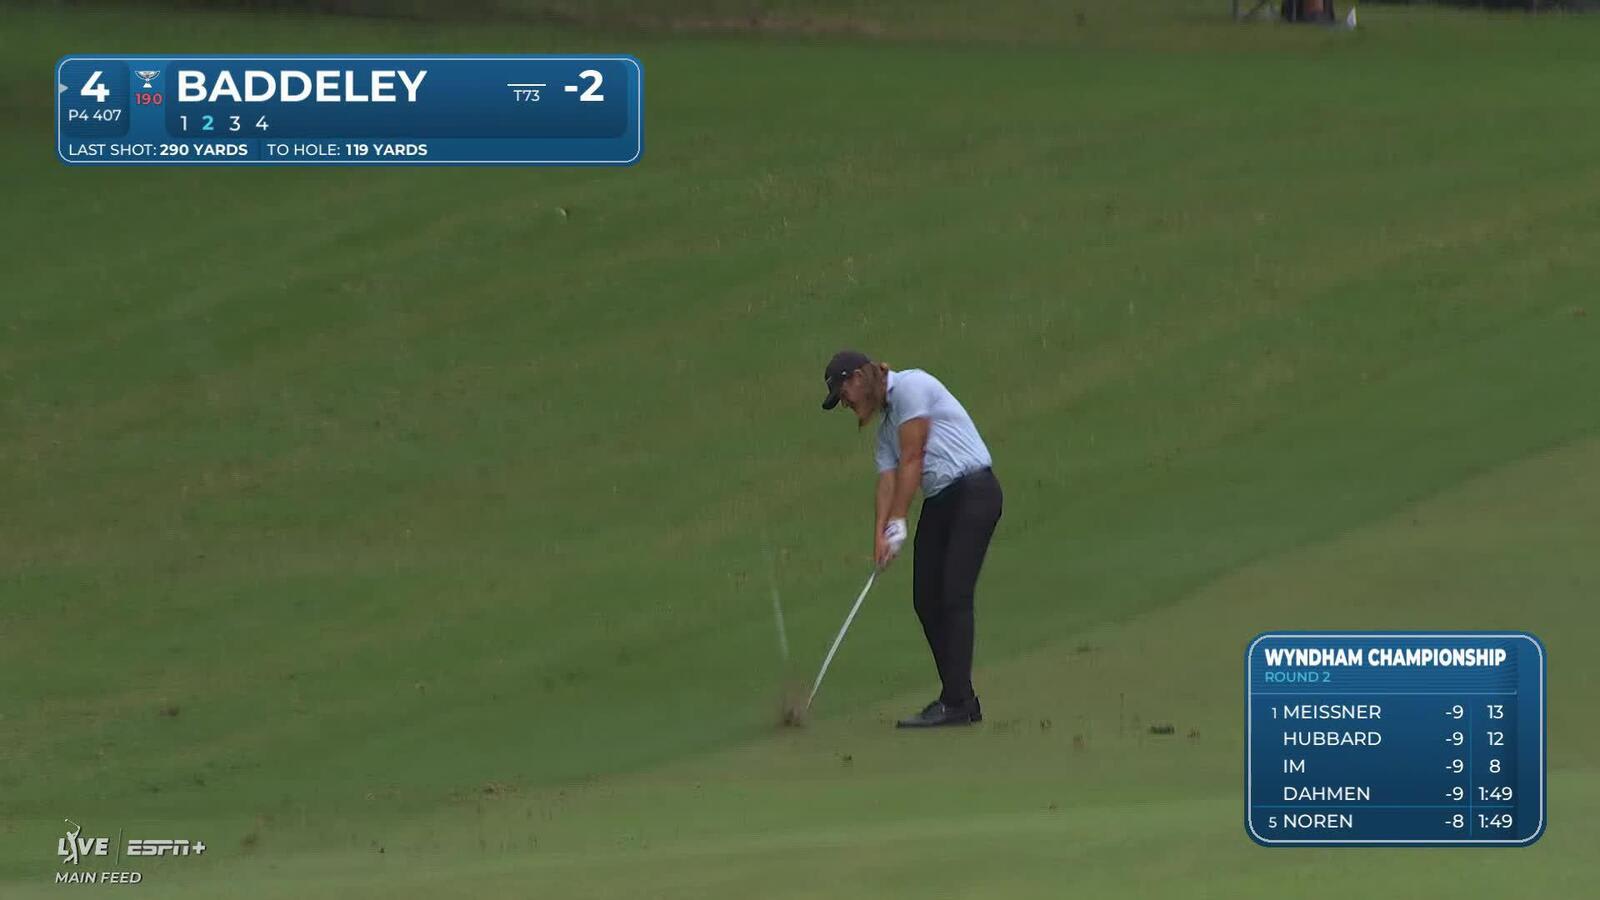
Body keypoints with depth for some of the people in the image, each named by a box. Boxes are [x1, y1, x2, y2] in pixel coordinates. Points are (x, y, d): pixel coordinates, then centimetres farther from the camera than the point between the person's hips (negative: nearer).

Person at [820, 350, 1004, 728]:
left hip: (973, 491, -9)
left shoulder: (911, 386, -7)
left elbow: (912, 459, -12)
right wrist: (880, 536, -7)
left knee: (954, 595, -13)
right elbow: (887, 483, 9)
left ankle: (956, 702, -14)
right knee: (926, 600, 4)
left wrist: (898, 522, -11)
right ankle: (959, 700, 9)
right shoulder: (887, 424, 19)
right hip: (939, 502, 9)